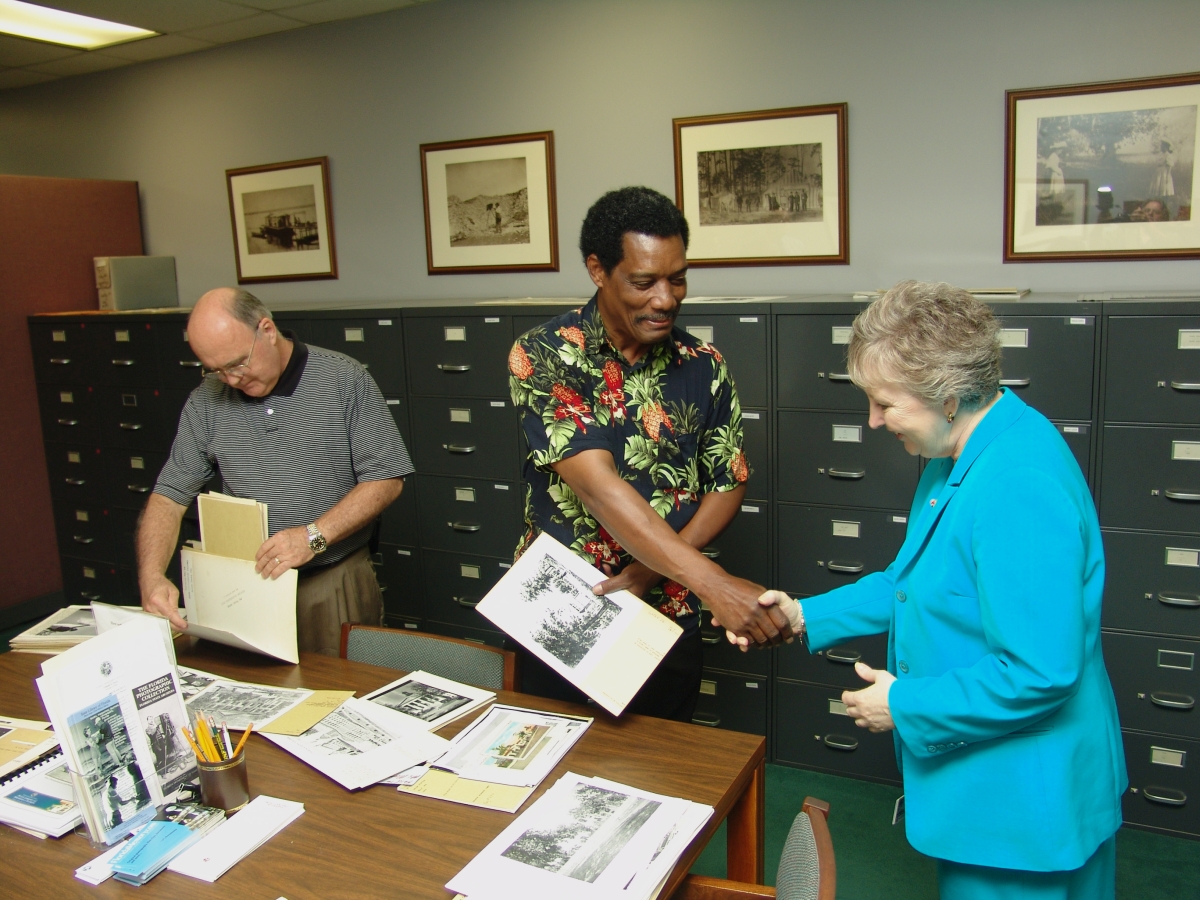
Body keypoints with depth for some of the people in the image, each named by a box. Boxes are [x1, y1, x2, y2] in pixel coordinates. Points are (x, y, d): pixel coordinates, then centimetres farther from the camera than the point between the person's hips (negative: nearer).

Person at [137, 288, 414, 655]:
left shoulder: (344, 380, -4)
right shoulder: (207, 400, 5)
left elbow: (386, 479, -5)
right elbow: (170, 495, 7)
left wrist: (314, 536, -16)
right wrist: (152, 576, -9)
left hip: (334, 584, -2)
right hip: (240, 588, 3)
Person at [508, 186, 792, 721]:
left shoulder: (703, 366, -4)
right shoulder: (541, 356, -15)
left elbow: (727, 487, 1)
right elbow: (597, 485, -26)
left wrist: (649, 572, -15)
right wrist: (713, 584, -34)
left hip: (664, 622, 2)